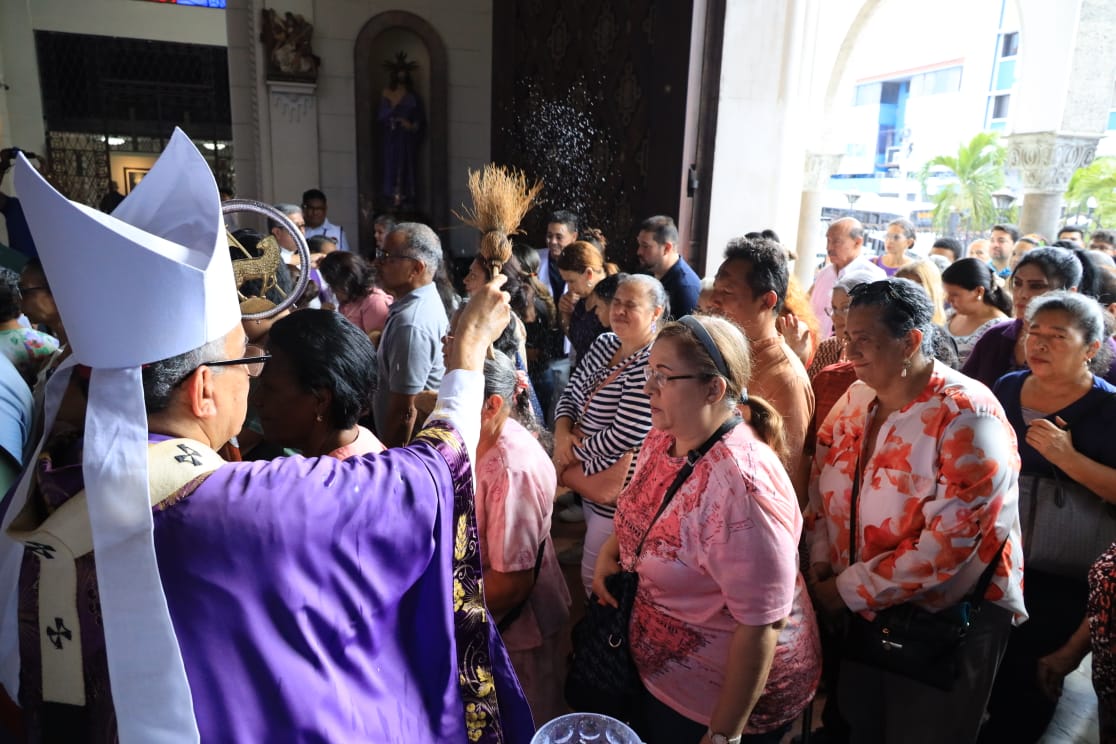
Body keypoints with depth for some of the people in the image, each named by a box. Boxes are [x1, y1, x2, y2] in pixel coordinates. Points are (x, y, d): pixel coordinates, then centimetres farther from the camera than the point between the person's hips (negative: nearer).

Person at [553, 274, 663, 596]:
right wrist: (562, 433, -10)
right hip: (591, 478, 8)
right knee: (594, 562, 26)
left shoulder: (652, 363, -24)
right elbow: (570, 393, 8)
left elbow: (625, 435, -27)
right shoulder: (604, 343, 3)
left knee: (596, 578, 8)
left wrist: (573, 453, -14)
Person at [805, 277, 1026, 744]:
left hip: (948, 622, -5)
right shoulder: (855, 400, -1)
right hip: (860, 610, 6)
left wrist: (848, 590, -21)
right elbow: (821, 487, 6)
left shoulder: (967, 417, -22)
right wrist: (820, 564, -7)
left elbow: (949, 542, -26)